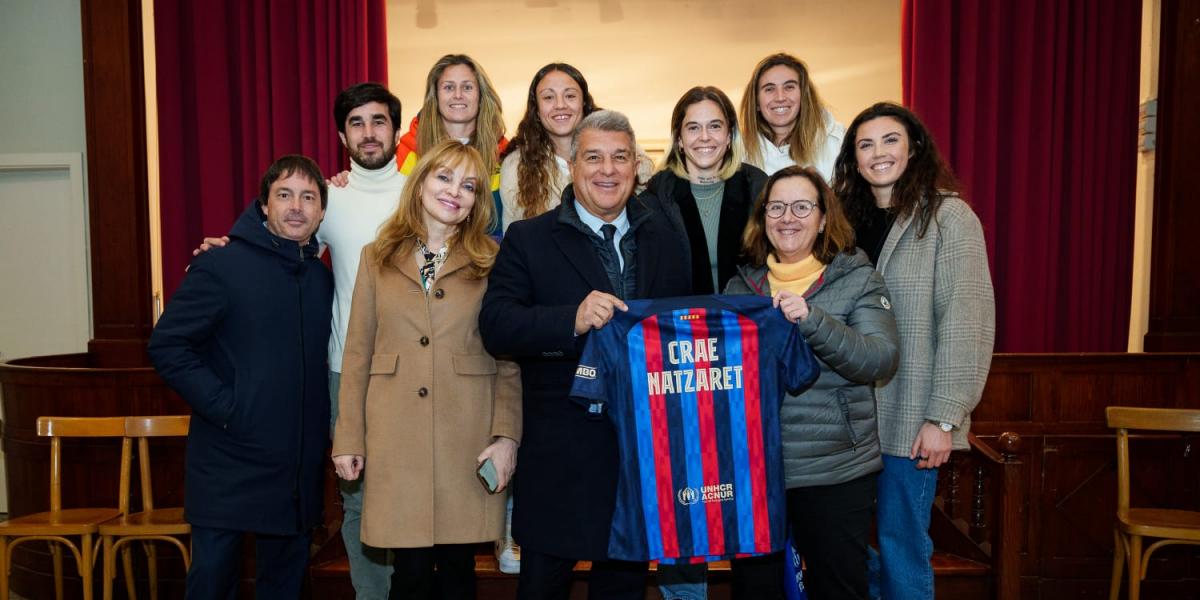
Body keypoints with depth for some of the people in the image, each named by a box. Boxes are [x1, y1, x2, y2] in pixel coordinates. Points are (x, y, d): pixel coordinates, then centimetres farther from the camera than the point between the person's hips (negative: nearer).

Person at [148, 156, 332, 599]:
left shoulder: (322, 277, 10)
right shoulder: (221, 266, -8)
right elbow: (167, 345, -11)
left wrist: (327, 424, 6)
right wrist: (225, 406, -17)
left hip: (300, 473, 5)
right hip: (230, 467, -5)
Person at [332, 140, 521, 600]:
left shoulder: (489, 263, 5)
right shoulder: (377, 257, 9)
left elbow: (509, 359, 2)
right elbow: (358, 354, 8)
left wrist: (507, 435, -7)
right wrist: (347, 439, 4)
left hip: (467, 438, 0)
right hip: (395, 440, 1)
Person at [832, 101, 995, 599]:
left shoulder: (948, 217, -5)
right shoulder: (847, 219, 11)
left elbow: (967, 323, -11)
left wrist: (944, 417, -16)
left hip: (910, 419, -5)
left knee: (901, 544, 3)